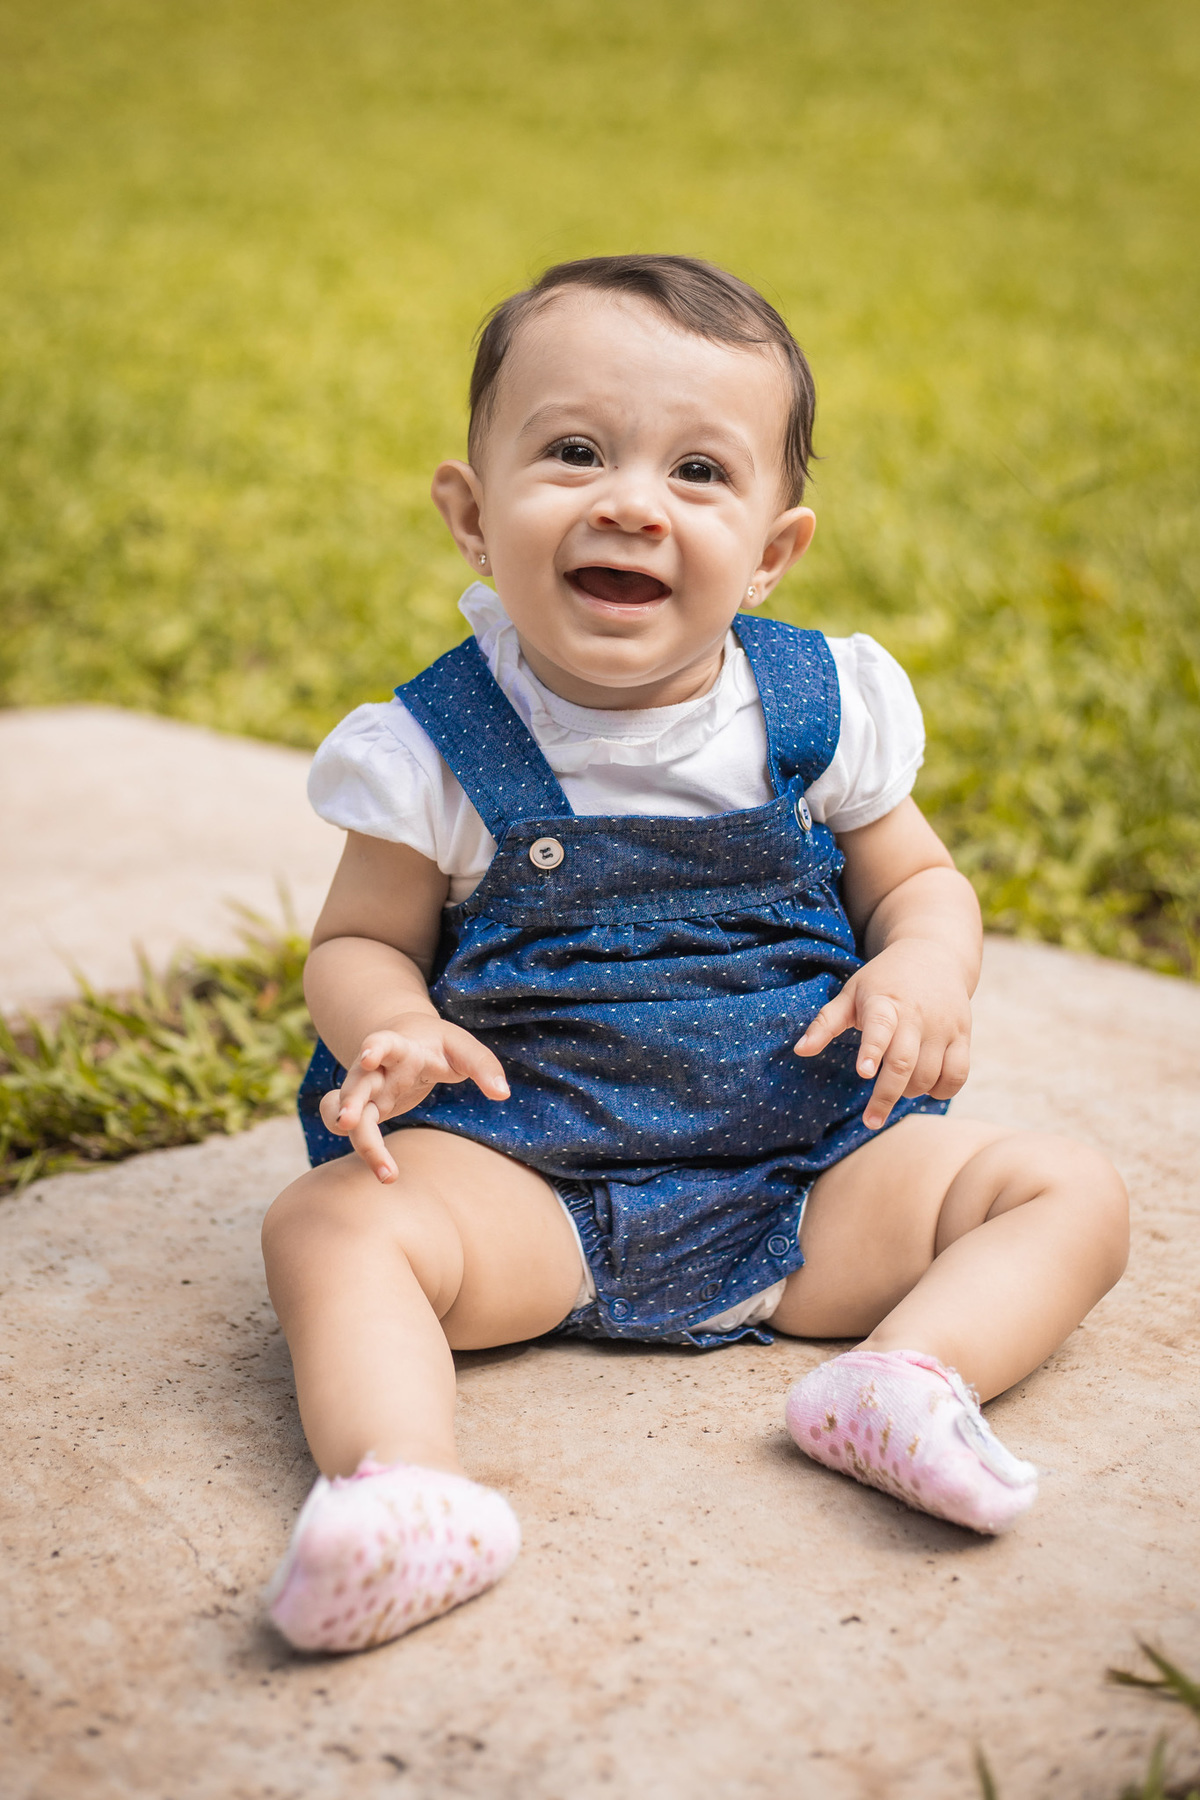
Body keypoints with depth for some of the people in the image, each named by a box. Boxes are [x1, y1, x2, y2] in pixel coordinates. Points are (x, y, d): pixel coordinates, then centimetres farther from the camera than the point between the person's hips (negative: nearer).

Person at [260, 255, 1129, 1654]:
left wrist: (926, 967, -14)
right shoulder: (439, 750, -6)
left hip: (808, 1173, 2)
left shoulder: (820, 710, -1)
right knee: (330, 1226, -27)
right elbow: (361, 938, 2)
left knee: (1071, 1193, -11)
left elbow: (918, 879, 11)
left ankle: (904, 1378, -31)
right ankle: (404, 1488, -43)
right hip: (528, 1179, -2)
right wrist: (389, 1030, -22)